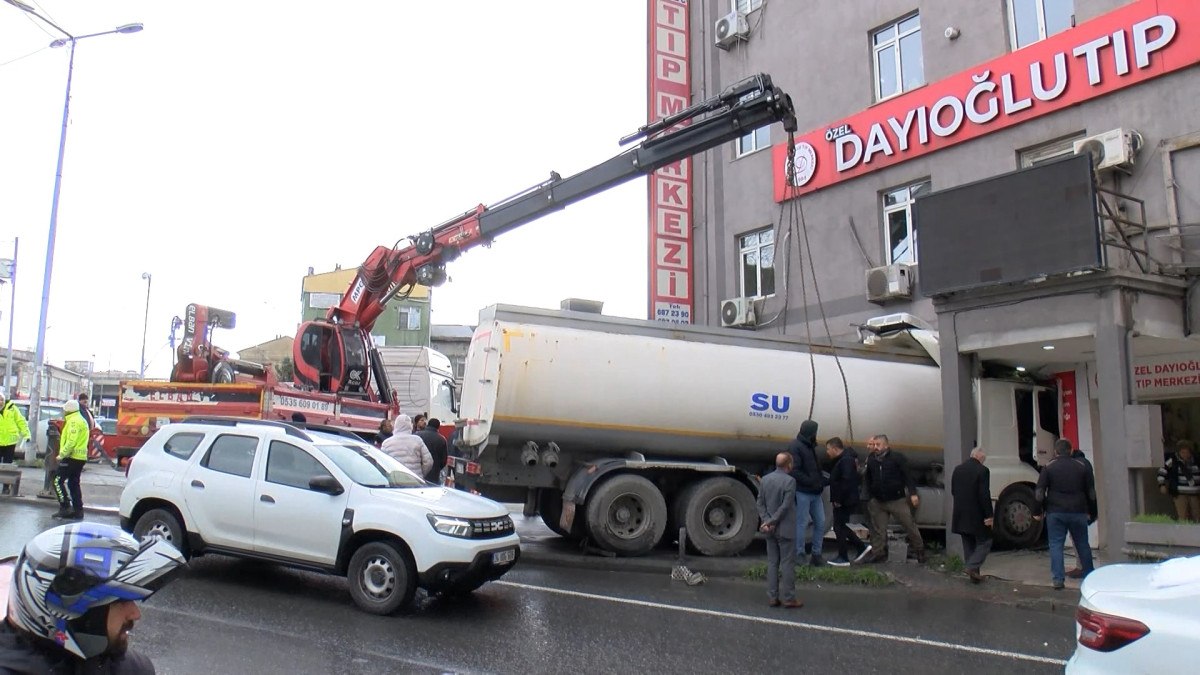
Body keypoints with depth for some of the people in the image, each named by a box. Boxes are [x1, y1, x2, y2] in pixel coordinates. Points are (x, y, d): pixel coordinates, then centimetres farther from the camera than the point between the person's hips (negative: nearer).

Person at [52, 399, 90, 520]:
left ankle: (65, 507, -9)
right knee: (74, 483, 13)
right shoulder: (81, 420, 19)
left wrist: (62, 454, -17)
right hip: (80, 457, 10)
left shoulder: (73, 421, -13)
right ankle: (78, 511, 12)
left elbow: (71, 441, -22)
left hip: (72, 457, -10)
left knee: (58, 480, -5)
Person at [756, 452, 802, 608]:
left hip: (770, 530, 6)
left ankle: (772, 597, 12)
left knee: (772, 563, 11)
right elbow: (785, 506, -18)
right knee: (787, 564, 1)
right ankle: (789, 598, 4)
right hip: (785, 529, -6)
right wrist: (771, 522, -12)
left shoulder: (765, 479, 5)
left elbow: (760, 503, 3)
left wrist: (766, 521, -3)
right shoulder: (789, 481, -15)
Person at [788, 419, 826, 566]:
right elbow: (794, 471, -19)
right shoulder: (795, 447, -11)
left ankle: (816, 554, 20)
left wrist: (821, 481, 5)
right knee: (802, 524, -2)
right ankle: (800, 555, 8)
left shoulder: (810, 446, 18)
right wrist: (812, 482, -20)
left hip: (815, 492, 9)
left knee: (820, 522, 10)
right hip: (802, 492, -9)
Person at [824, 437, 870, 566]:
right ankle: (862, 547, 21)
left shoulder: (846, 460, -20)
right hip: (843, 501, 10)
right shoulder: (842, 459, 13)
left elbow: (847, 482, -27)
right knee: (841, 526, 17)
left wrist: (838, 500, -23)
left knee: (839, 527, -1)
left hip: (844, 502, -10)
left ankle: (843, 558, 8)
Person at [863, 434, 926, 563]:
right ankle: (878, 553, 14)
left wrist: (913, 493, -15)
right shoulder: (871, 460, 8)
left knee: (910, 526, 1)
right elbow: (868, 480, 16)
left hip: (897, 500, -4)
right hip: (877, 502, 4)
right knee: (878, 530, 6)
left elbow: (908, 476, -8)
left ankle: (919, 550, 16)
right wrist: (869, 497, 13)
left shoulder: (897, 458, -6)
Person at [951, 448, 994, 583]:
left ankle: (974, 574, 18)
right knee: (984, 542, 7)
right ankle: (972, 567, -7)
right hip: (977, 515, -6)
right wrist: (989, 515, -14)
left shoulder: (957, 469, 7)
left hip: (961, 515, 6)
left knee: (968, 544, 14)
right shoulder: (982, 470, -14)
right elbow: (985, 495, -18)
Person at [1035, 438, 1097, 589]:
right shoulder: (1082, 466, 5)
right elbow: (1091, 493, 9)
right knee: (1083, 544, 15)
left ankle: (1058, 579, -5)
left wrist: (1038, 511, 3)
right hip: (1078, 512, 2)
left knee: (1056, 545, 0)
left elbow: (1039, 492, -5)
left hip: (1055, 513, -2)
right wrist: (1092, 513, 17)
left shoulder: (1049, 467, -2)